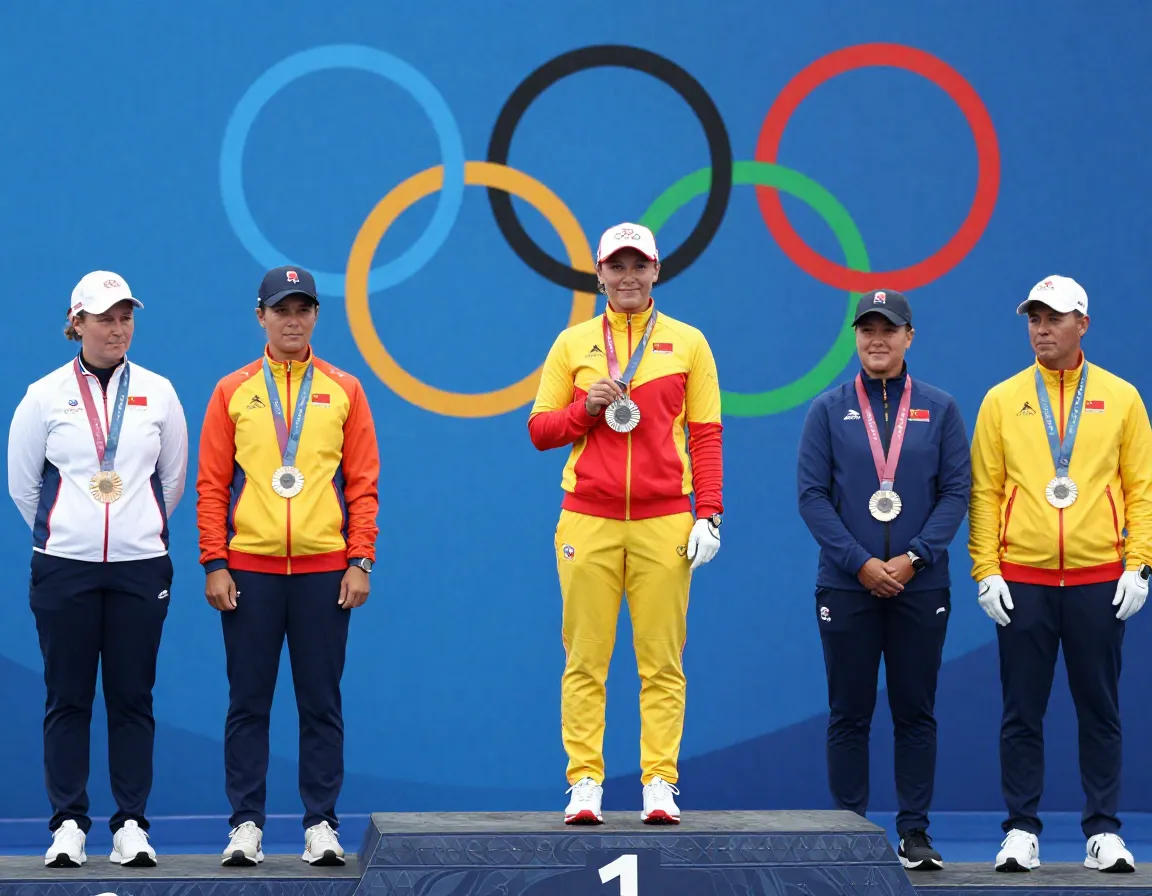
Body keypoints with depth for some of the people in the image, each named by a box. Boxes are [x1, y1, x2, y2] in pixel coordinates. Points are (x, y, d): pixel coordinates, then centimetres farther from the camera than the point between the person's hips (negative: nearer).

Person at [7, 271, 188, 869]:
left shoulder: (157, 394, 6)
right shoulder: (45, 396, 2)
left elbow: (173, 479, 14)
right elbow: (22, 481, 9)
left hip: (140, 568, 1)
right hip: (64, 569, -1)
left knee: (132, 697, 2)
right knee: (67, 698, 1)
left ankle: (131, 825, 7)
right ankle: (68, 825, 7)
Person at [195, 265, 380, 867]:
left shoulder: (343, 391, 9)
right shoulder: (233, 393, 8)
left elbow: (363, 484, 6)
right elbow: (212, 485, 5)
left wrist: (360, 560, -2)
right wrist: (214, 563, -3)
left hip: (324, 570, 0)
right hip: (249, 569, 0)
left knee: (321, 703, 2)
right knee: (248, 703, 2)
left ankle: (321, 824, 7)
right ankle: (246, 825, 6)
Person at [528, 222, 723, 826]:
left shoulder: (687, 342, 9)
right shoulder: (573, 344, 11)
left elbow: (706, 435, 7)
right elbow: (540, 429, 11)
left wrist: (709, 514, -2)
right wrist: (586, 407, -8)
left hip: (664, 521, 0)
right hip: (588, 520, 0)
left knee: (662, 660, -2)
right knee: (585, 659, -1)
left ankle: (659, 784, 1)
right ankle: (584, 783, 1)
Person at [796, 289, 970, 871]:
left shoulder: (939, 410, 6)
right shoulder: (828, 410, 4)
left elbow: (956, 491, 1)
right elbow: (811, 494, -1)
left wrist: (913, 558, -11)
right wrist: (860, 562, -11)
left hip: (920, 584, 1)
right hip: (846, 585, 0)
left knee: (916, 712, 4)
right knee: (849, 713, 3)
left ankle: (914, 832, 10)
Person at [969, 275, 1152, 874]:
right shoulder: (1002, 400, 6)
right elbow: (984, 490, 4)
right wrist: (985, 570, -3)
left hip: (1098, 582, 0)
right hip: (1021, 582, 0)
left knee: (1100, 710, 4)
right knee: (1021, 712, 3)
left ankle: (1103, 831, 11)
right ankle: (1021, 831, 9)